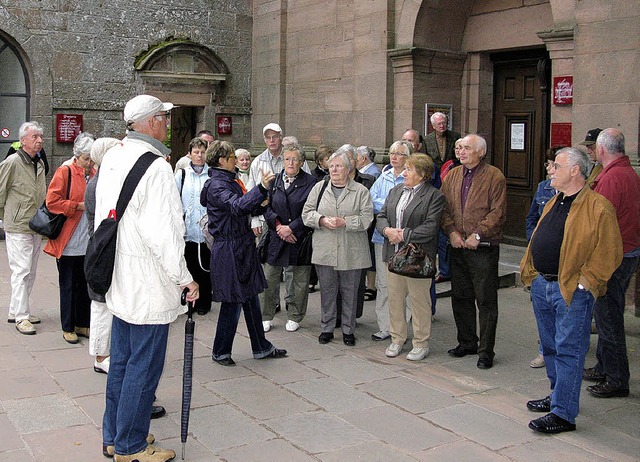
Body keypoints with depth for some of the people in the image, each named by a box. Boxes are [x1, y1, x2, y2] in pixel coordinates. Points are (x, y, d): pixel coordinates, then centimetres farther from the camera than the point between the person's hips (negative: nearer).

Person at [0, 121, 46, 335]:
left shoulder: (40, 164, 11)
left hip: (36, 228, 8)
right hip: (18, 228, -8)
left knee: (30, 272, 13)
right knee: (21, 271, -7)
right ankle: (21, 317, 0)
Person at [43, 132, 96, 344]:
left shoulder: (95, 174, 9)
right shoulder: (64, 173, -6)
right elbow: (52, 202, -12)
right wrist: (80, 206, -15)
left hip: (89, 243, 5)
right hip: (69, 243, -5)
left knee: (85, 285, 12)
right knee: (68, 285, 5)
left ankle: (83, 324, 24)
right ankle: (68, 328, 16)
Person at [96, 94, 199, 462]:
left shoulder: (111, 159, 8)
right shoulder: (156, 168, -19)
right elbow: (164, 234, -22)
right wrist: (185, 278, -13)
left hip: (120, 281, 9)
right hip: (149, 286, -9)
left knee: (121, 362, 19)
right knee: (143, 367, 3)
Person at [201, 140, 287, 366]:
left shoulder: (228, 182, 16)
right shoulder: (216, 185, -16)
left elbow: (245, 208, 22)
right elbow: (237, 206, -34)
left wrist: (260, 204, 5)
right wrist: (261, 188, -43)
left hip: (242, 247, 10)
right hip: (229, 249, -10)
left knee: (250, 298, 14)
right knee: (232, 302, -1)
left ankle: (261, 347, 24)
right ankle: (220, 351, 15)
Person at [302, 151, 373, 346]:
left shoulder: (360, 191, 1)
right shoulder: (319, 188, 9)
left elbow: (366, 218, -6)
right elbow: (307, 213, 6)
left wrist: (344, 222, -17)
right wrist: (323, 220, -12)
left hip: (351, 252, -2)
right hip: (324, 251, 2)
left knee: (349, 292, 7)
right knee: (327, 291, 9)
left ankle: (348, 330, 20)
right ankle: (327, 328, 22)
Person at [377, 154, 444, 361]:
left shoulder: (434, 196, -7)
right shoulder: (395, 191, 14)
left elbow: (431, 227, -15)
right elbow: (381, 216, 13)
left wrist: (403, 235, -17)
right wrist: (388, 230, -9)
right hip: (393, 254, 6)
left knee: (419, 300, 3)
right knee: (394, 298, 11)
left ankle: (421, 344, 16)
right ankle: (397, 339, 25)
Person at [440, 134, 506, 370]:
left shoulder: (494, 176, -5)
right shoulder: (452, 176, 12)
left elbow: (498, 213, -11)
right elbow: (444, 207, 9)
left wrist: (477, 235, -16)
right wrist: (452, 231, -6)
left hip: (483, 248, -6)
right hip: (457, 246, 6)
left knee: (486, 301, 0)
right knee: (460, 297, 14)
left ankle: (485, 351, 7)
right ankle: (467, 342, 28)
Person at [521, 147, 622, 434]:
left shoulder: (598, 207, -13)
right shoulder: (553, 203, 15)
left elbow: (610, 252, -15)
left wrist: (584, 281, -16)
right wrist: (531, 272, 14)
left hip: (571, 291, -9)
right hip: (541, 286, 9)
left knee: (568, 351, -4)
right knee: (550, 348, 18)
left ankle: (563, 413, 2)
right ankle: (558, 396, 34)